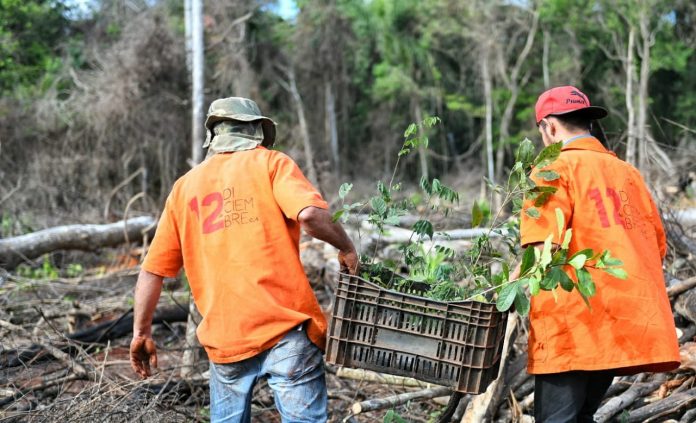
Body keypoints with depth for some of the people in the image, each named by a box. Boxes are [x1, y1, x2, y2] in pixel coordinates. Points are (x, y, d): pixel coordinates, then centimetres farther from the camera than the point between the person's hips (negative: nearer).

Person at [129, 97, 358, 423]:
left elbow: (152, 271, 13)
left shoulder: (185, 186, 15)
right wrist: (346, 248, 1)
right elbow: (310, 214, -15)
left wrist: (142, 332, 21)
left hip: (225, 337, 4)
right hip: (285, 325, -4)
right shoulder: (270, 163, 4)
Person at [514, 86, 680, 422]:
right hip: (630, 325, 7)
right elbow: (658, 247, 18)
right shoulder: (626, 171, 18)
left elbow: (542, 249, -16)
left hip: (574, 322, -7)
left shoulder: (555, 168, -4)